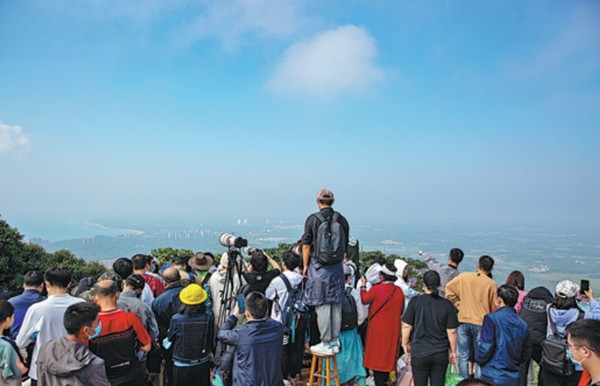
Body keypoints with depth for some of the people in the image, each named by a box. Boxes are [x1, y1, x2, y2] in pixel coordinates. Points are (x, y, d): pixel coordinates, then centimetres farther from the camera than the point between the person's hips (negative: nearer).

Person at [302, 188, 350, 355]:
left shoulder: (313, 219, -7)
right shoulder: (342, 219, 5)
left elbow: (306, 245, -5)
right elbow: (345, 245, 12)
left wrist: (305, 266, 5)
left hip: (319, 266, -4)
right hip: (337, 267, 5)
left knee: (322, 306, 1)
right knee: (336, 305, 11)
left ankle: (326, 344, 7)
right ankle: (334, 341, 20)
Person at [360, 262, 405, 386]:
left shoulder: (376, 289, -18)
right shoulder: (399, 290, -4)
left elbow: (364, 299, 0)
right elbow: (401, 311, 8)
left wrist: (363, 285, 14)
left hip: (378, 329, -5)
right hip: (393, 330, 5)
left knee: (377, 356, 4)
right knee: (389, 355, 19)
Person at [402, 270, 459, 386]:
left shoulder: (416, 302, -9)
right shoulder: (447, 305, -5)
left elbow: (406, 326, -7)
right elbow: (452, 331, -3)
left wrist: (405, 344, 8)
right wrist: (453, 351, 10)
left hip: (419, 353, -1)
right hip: (441, 354, 1)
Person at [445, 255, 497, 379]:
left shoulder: (464, 276, -2)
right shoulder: (491, 284, -6)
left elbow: (449, 287, -2)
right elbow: (494, 306, 0)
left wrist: (457, 303, 6)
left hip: (463, 321, 2)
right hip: (481, 323, -1)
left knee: (463, 356, 10)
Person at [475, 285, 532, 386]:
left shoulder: (491, 318, -13)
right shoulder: (523, 325, 4)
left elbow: (486, 347, -16)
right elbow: (526, 354, 10)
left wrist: (478, 359, 3)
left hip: (492, 377, -5)